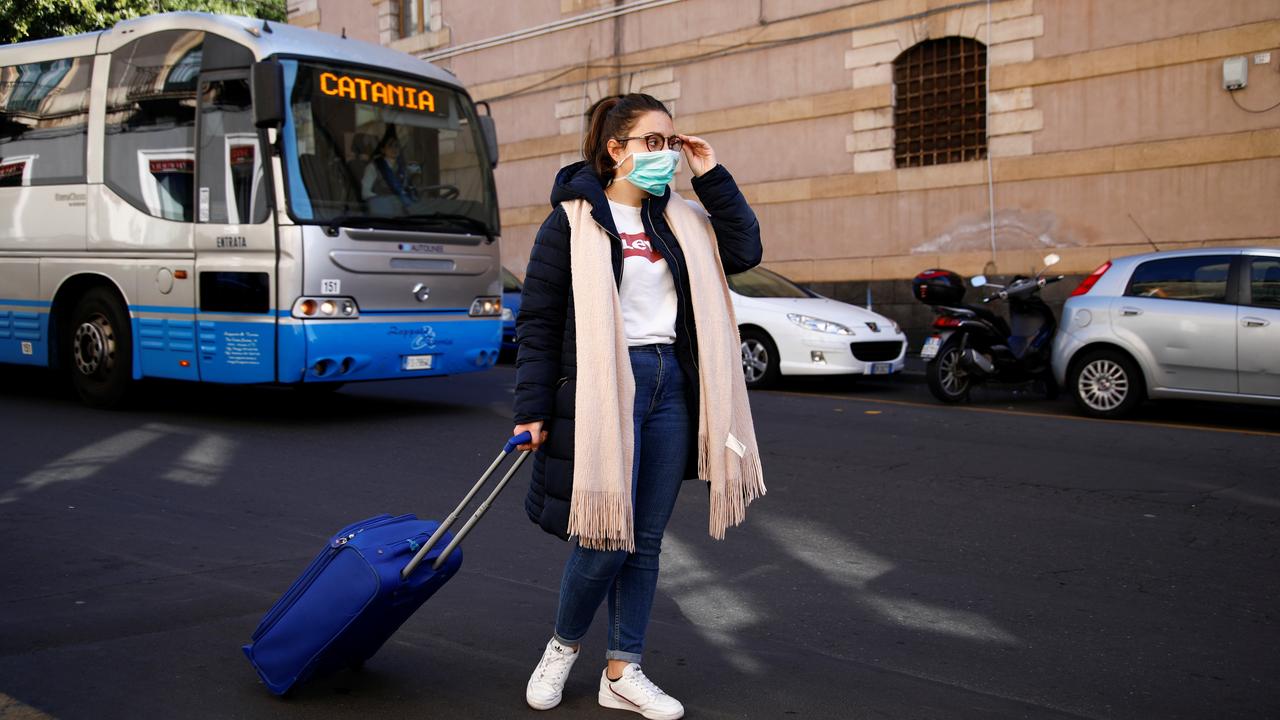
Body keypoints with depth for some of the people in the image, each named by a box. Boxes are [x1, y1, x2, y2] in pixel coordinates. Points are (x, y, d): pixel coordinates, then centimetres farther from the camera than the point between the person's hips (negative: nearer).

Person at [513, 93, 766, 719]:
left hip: (671, 385, 6)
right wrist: (532, 409, -8)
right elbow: (537, 321, -4)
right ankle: (563, 646, 22)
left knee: (646, 540, 8)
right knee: (607, 538, -5)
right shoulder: (573, 220, -3)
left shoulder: (678, 219, 14)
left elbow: (744, 251, 10)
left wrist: (710, 176, 6)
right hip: (602, 388, -5)